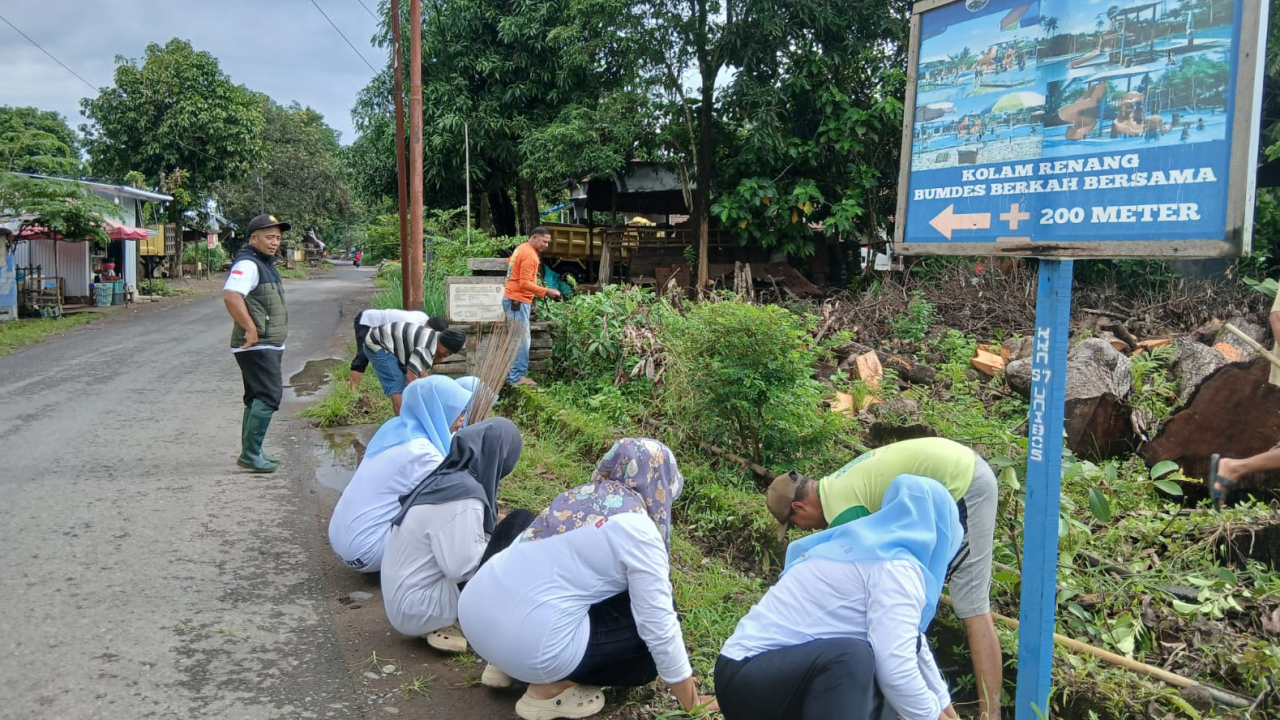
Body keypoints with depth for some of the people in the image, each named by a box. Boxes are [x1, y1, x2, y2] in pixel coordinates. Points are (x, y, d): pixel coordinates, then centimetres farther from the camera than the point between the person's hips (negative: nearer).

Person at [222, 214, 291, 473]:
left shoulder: (266, 264, 18)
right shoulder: (247, 264, -15)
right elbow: (231, 296, -30)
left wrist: (279, 329, 20)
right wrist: (250, 328, -28)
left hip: (269, 345, 11)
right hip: (257, 346, -11)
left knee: (257, 399, 14)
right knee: (269, 396, -13)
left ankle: (251, 453, 22)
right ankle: (250, 454, -10)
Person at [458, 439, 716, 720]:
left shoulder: (578, 496, 13)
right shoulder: (637, 530, -9)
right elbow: (660, 625, -7)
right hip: (529, 643, -8)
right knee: (650, 618, 6)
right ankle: (551, 688, 4)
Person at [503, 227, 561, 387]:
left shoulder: (522, 248, 13)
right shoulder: (530, 255, -19)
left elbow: (509, 262, 31)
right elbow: (525, 283, -24)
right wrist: (546, 291, -25)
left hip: (514, 299, 11)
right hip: (518, 301, -11)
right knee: (522, 340, -8)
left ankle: (512, 374, 18)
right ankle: (517, 377, -6)